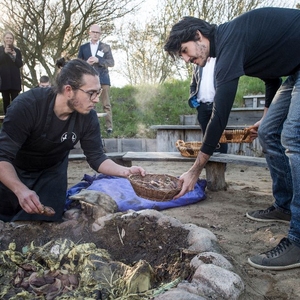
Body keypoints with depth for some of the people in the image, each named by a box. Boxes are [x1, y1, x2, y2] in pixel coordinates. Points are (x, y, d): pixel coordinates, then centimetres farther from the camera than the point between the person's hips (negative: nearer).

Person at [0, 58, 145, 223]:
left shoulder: (88, 116, -22)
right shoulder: (26, 105, -33)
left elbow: (96, 158, -13)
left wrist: (125, 171, -31)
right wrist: (21, 190, -52)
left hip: (52, 171, 3)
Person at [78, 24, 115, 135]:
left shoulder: (106, 47, 12)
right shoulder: (83, 47, 16)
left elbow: (111, 62, 2)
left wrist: (98, 60, -12)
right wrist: (87, 63, -8)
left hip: (103, 78, -1)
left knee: (106, 104, -5)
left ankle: (109, 126, -6)